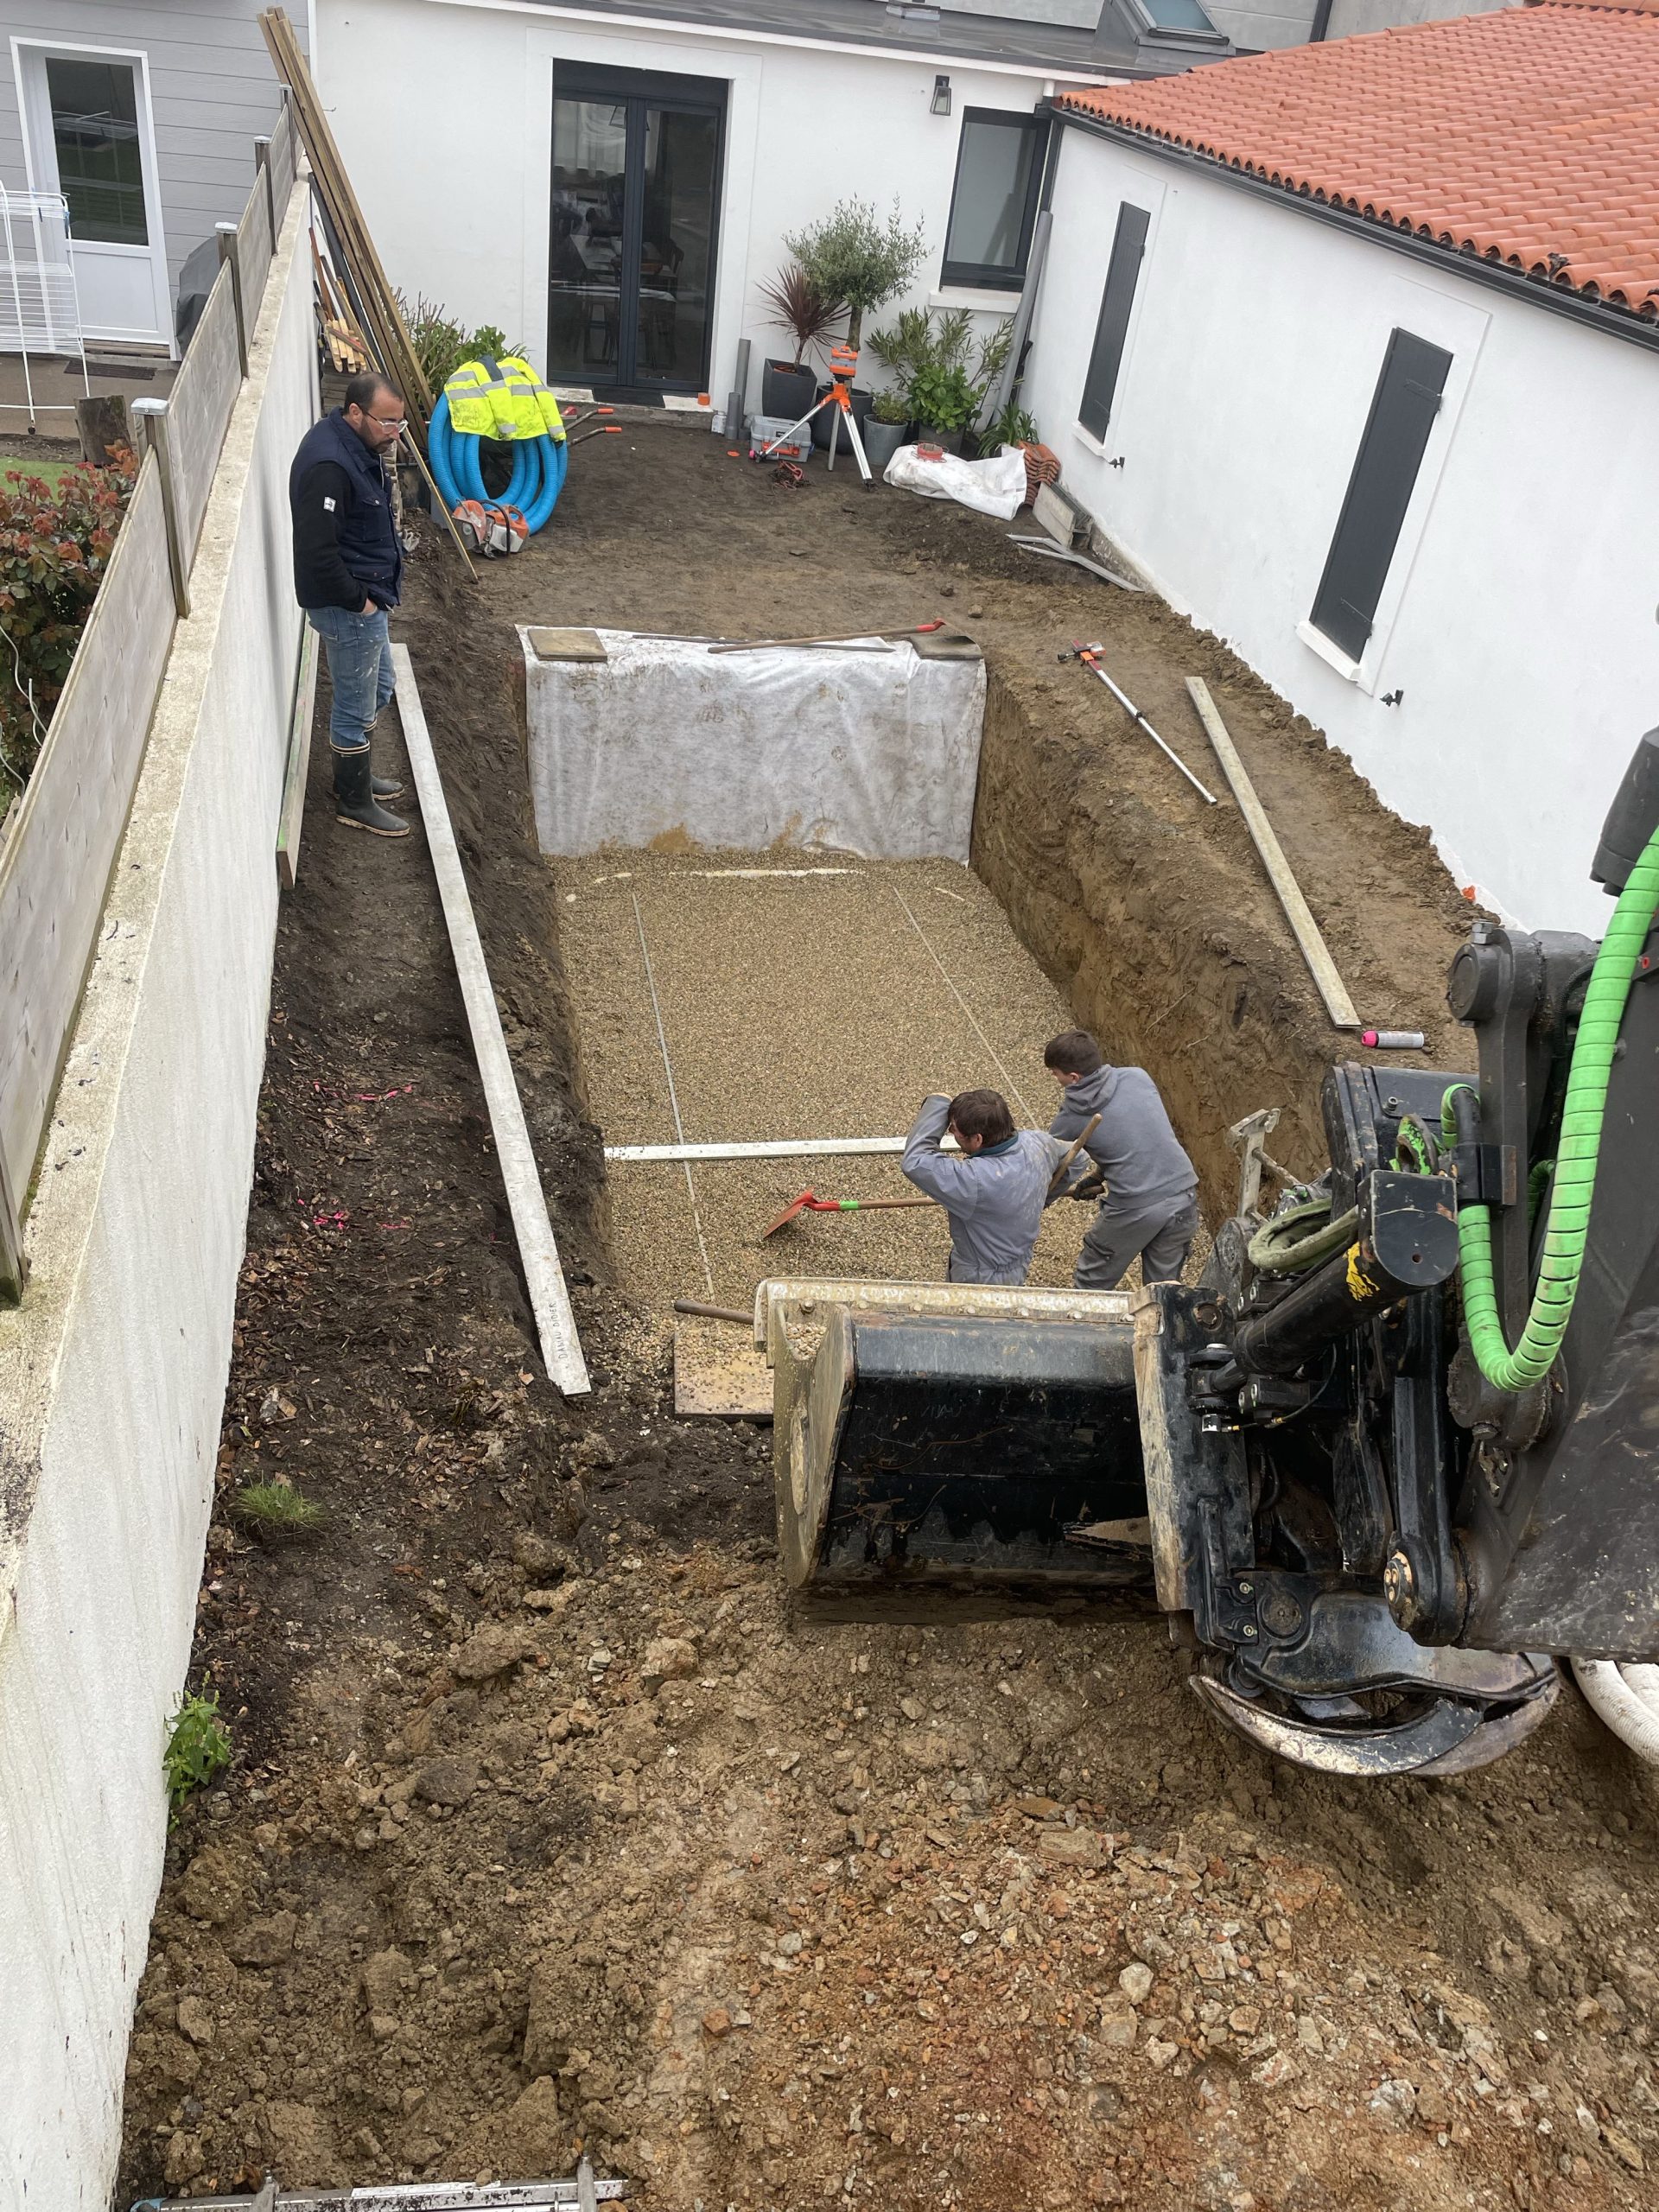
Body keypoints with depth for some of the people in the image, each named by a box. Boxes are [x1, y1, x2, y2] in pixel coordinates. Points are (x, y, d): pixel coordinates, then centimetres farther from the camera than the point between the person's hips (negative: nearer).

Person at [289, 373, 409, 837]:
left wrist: (373, 593, 14)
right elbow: (316, 551, -30)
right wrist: (357, 600, -19)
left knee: (377, 690, 24)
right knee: (355, 707, 4)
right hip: (346, 607, -10)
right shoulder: (329, 466, -27)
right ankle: (353, 803, 19)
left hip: (366, 595, 10)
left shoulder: (354, 444, 4)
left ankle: (354, 775, 41)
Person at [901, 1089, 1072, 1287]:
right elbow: (1070, 1158, 8)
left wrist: (937, 1104, -30)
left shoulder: (976, 1180, -40)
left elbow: (914, 1162, -39)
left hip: (981, 1280, -8)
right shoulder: (1037, 1142, -15)